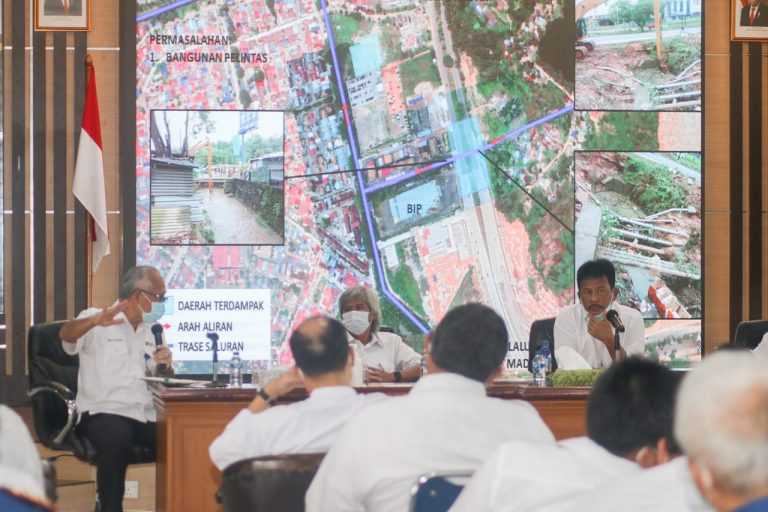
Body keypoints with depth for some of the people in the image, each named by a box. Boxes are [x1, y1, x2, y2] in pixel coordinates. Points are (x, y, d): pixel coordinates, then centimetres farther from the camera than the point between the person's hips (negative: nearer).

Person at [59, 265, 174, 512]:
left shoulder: (146, 331, 21)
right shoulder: (97, 321, 0)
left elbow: (158, 377, 25)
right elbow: (66, 334, -21)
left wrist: (165, 365, 0)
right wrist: (96, 321, -41)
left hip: (145, 416, 6)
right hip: (104, 413, -6)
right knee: (117, 438, -38)